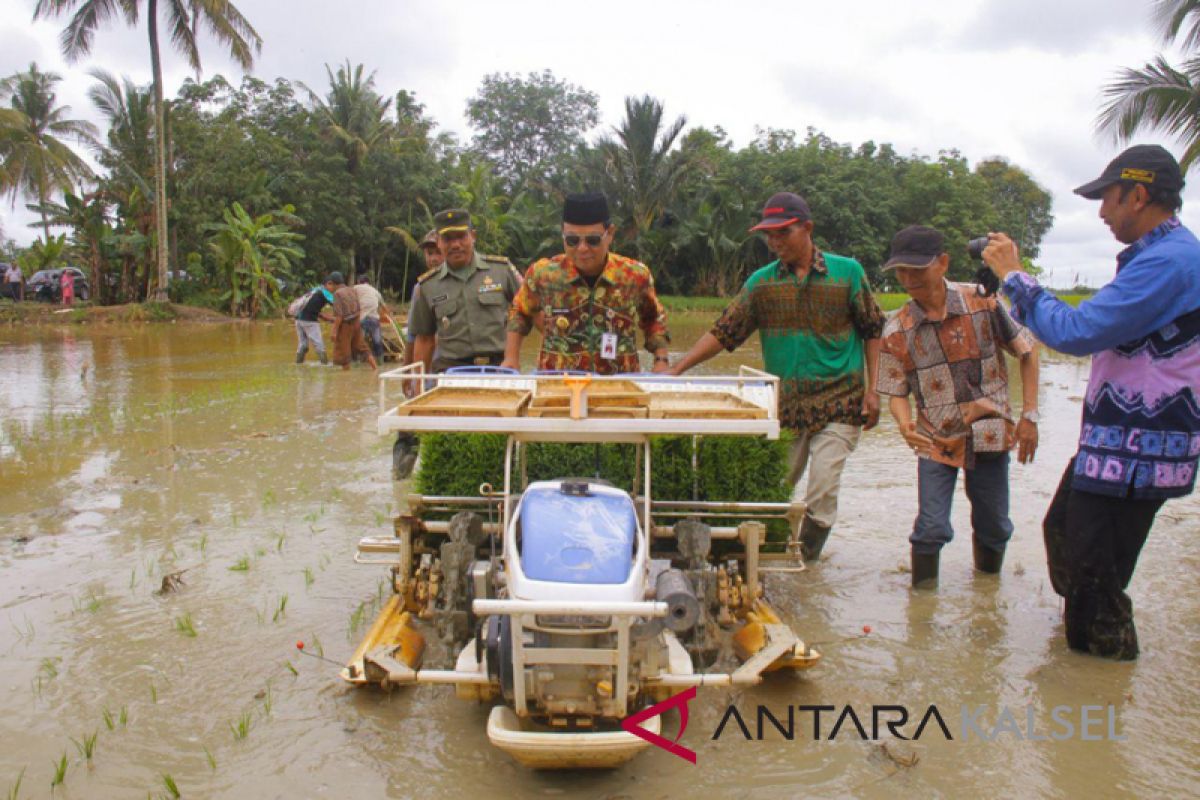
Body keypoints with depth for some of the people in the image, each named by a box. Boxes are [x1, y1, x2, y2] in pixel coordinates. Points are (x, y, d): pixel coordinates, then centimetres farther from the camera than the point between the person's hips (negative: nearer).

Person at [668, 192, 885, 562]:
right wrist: (676, 370, -8)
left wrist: (872, 390, -1)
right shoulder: (761, 281, 4)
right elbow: (724, 332, 1)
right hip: (784, 406, 2)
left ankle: (805, 561, 12)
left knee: (822, 493, -6)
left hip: (838, 404, -2)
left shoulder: (847, 271, 0)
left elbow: (873, 331, 5)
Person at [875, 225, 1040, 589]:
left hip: (990, 434, 1)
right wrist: (905, 424, -25)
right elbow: (897, 392, -3)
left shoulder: (982, 302, -9)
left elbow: (1028, 352, 0)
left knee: (994, 528, 10)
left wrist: (1029, 415, -4)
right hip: (935, 439, 0)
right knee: (932, 527, -9)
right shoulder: (897, 331, -7)